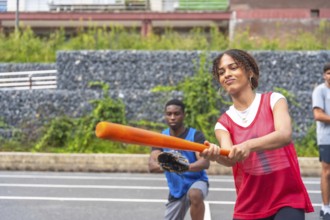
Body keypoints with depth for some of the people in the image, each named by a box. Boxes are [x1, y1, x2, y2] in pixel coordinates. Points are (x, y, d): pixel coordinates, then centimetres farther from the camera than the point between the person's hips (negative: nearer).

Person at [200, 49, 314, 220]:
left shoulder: (273, 100, -1)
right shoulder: (223, 123, 5)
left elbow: (285, 135, -21)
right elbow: (230, 158, -14)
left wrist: (249, 145, -38)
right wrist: (216, 154, -38)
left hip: (287, 201, -3)